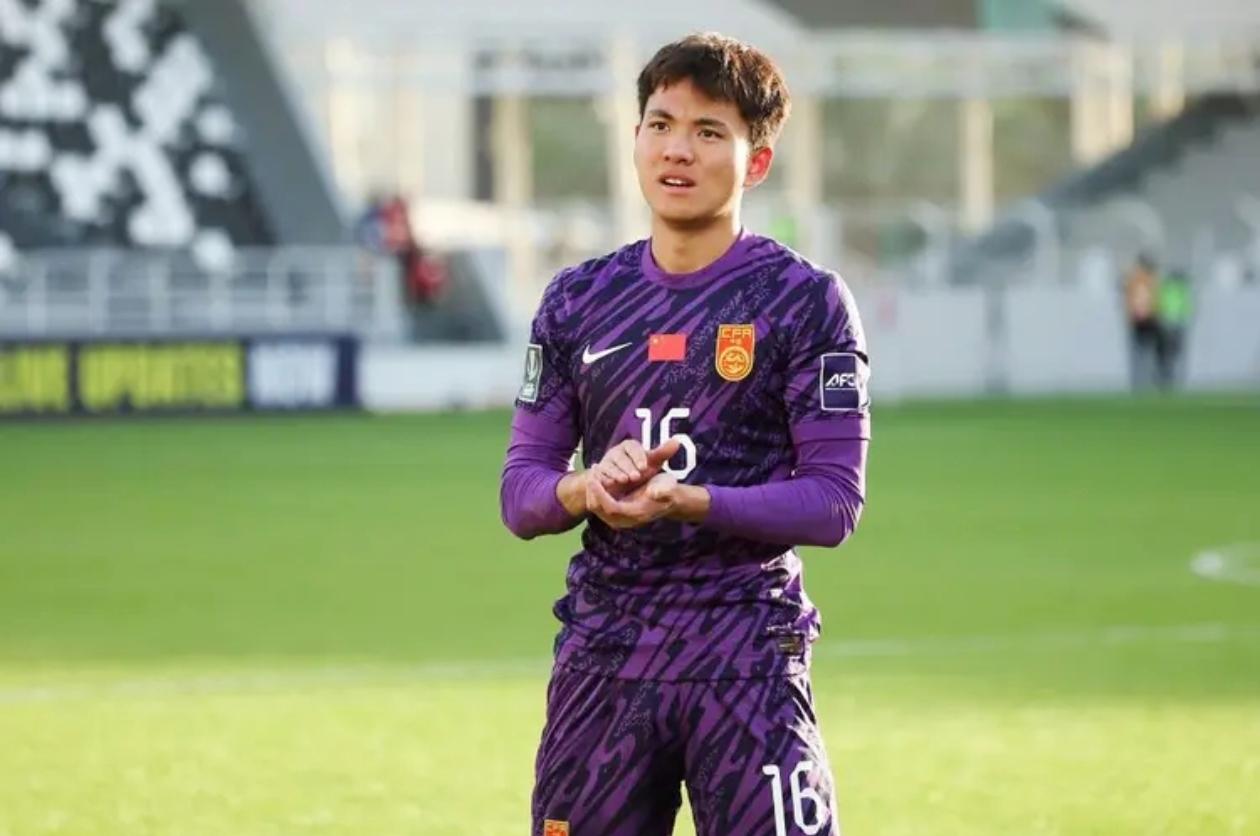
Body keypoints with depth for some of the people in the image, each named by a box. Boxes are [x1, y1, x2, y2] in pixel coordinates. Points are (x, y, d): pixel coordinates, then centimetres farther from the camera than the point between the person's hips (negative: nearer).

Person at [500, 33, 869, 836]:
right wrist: (587, 488, -13)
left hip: (745, 654, -4)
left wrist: (686, 501, -20)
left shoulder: (806, 300, -1)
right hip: (601, 649, 4)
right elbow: (521, 492, 11)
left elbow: (835, 501, -6)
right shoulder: (577, 301, 11)